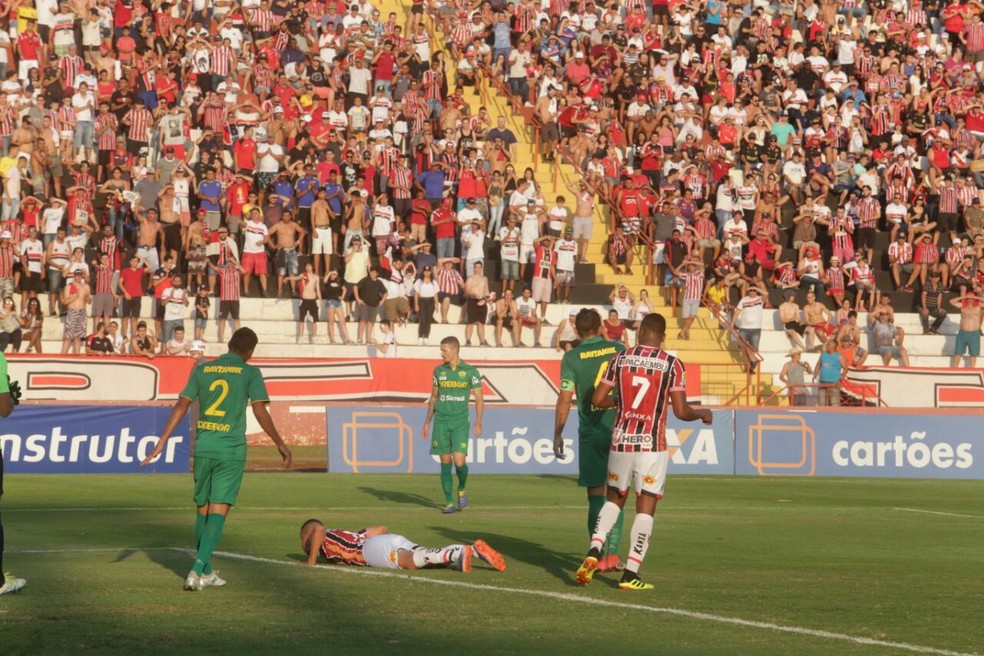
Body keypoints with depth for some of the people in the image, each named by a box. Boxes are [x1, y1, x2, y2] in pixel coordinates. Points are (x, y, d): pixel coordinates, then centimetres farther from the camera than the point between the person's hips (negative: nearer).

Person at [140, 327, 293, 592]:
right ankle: (197, 570, -17)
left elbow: (181, 405, 2)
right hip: (231, 450, -4)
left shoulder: (202, 370, 8)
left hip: (203, 448, 4)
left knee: (203, 510, 15)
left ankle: (206, 572, 24)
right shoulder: (250, 373, -2)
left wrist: (161, 442, 1)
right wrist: (280, 444, 0)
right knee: (218, 512, -4)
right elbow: (260, 411, -9)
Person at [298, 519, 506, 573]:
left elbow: (319, 529, -6)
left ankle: (457, 554, -53)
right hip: (397, 540, 7)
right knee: (433, 558, -10)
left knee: (411, 562, -31)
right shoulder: (349, 535, 42)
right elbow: (382, 528, 39)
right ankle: (474, 548, -31)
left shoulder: (322, 540, 20)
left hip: (373, 548, -7)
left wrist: (311, 561, 2)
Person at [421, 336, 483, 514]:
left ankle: (462, 490, 15)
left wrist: (478, 422, -12)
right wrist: (427, 423, 14)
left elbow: (479, 399, 0)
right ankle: (449, 503, 6)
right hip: (441, 421, 3)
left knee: (459, 461, -14)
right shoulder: (438, 371, 8)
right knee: (445, 463, 1)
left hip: (460, 421, -3)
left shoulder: (471, 372, -2)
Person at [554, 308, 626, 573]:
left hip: (591, 434, -2)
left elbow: (565, 398, -6)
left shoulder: (571, 357, -3)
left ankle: (599, 557, 0)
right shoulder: (619, 350, 3)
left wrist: (558, 434, 3)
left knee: (596, 495, 4)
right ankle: (613, 554, 5)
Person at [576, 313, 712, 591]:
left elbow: (597, 399, 5)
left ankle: (594, 550, 2)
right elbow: (681, 411, -9)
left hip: (621, 440, 3)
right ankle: (630, 574, 0)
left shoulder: (620, 358, 3)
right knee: (646, 506, 3)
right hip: (651, 443, -3)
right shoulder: (672, 364, -5)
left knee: (615, 497, 20)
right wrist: (702, 413, 12)